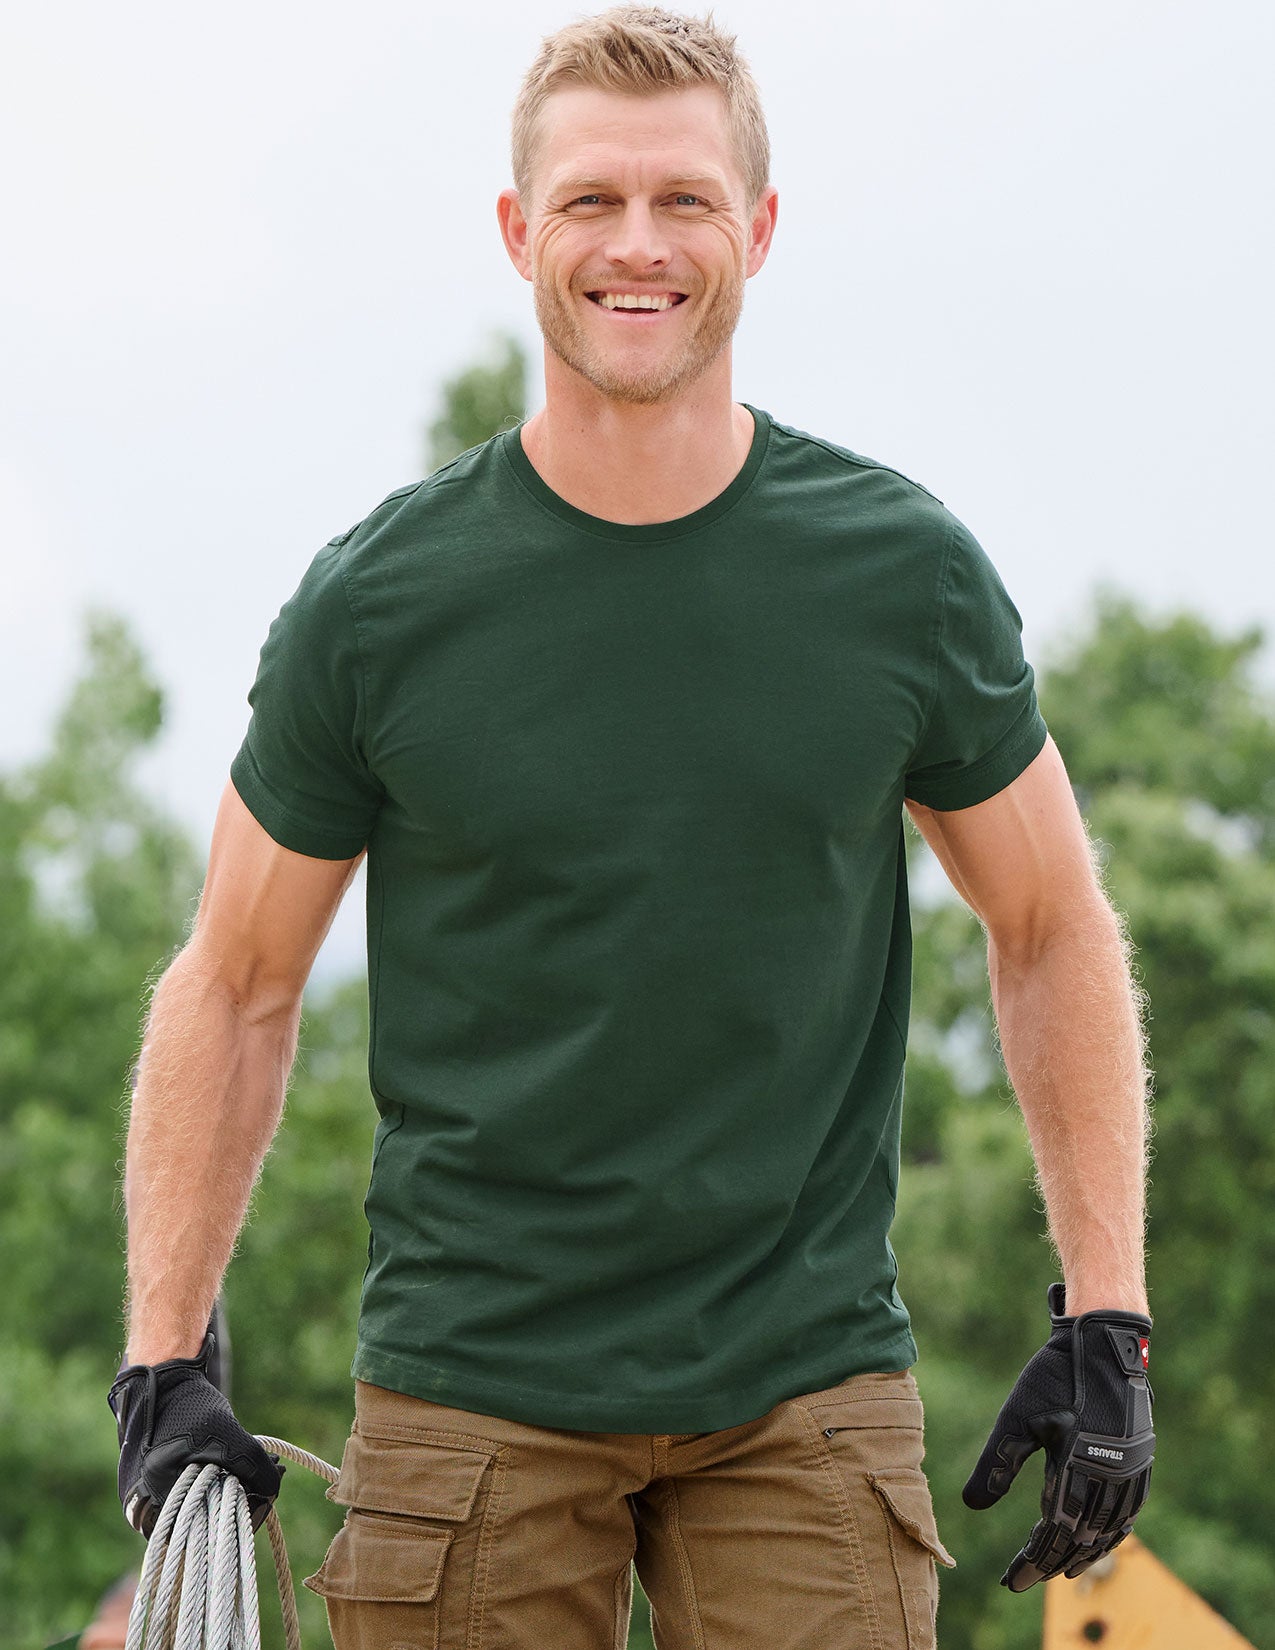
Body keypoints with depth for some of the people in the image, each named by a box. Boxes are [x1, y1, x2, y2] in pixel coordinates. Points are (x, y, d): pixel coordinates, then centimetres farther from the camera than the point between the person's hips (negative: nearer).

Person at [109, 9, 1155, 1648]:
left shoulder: (905, 574, 0)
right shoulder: (376, 602, -3)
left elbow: (1054, 936, 11)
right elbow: (233, 988, 6)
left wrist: (1104, 1324, 4)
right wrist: (163, 1368, -2)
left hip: (808, 1394, 1)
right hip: (469, 1383, 0)